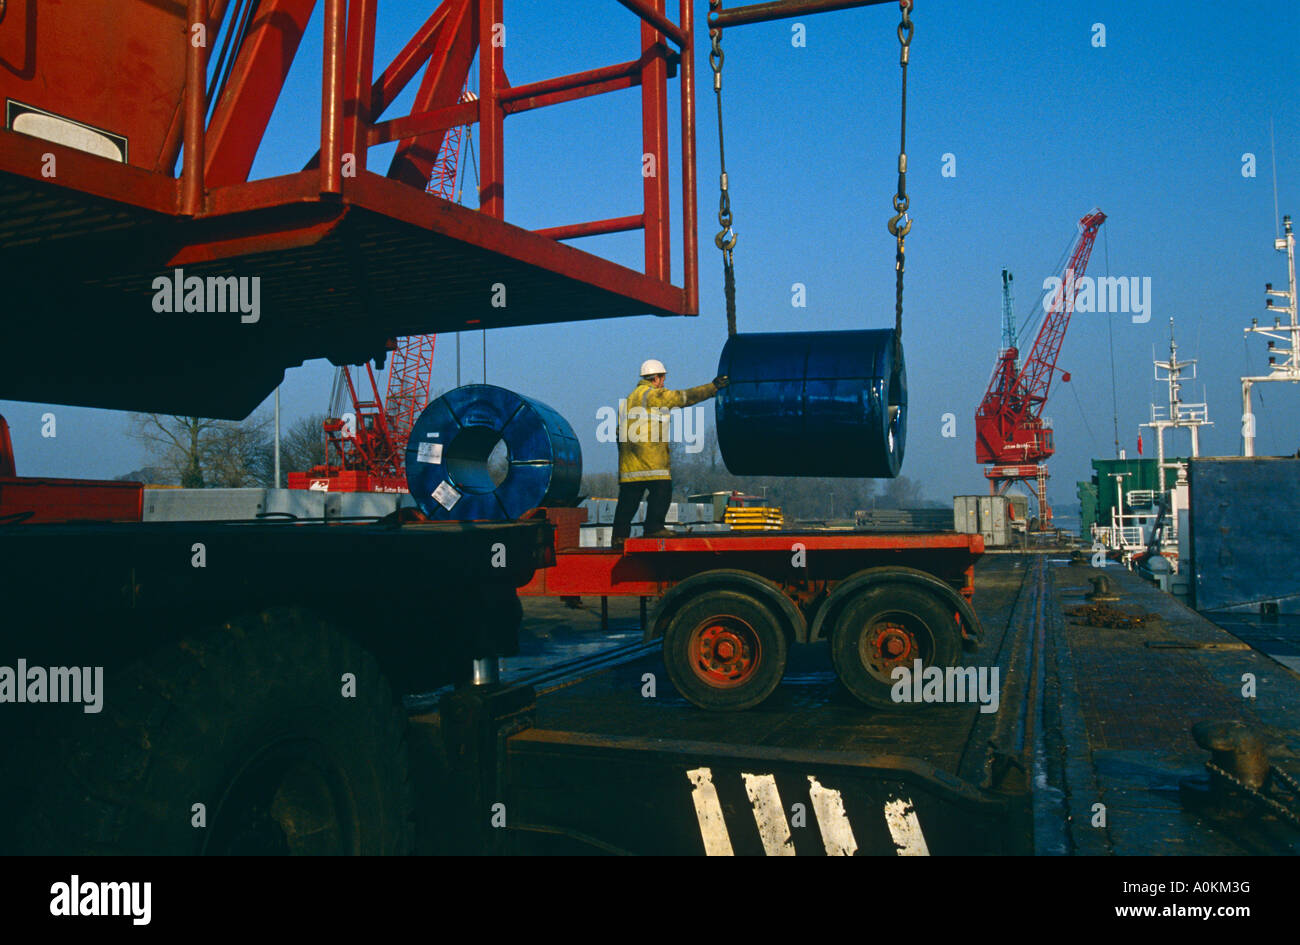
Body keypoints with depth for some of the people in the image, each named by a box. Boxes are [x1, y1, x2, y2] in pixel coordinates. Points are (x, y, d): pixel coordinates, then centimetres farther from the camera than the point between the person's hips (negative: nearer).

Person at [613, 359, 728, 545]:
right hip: (648, 453, -9)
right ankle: (653, 527, -8)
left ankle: (620, 535, 7)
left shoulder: (631, 396, 24)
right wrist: (712, 387, -3)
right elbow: (683, 397, -8)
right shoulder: (651, 394, -5)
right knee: (661, 488, -5)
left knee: (629, 495, 8)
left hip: (629, 459, 9)